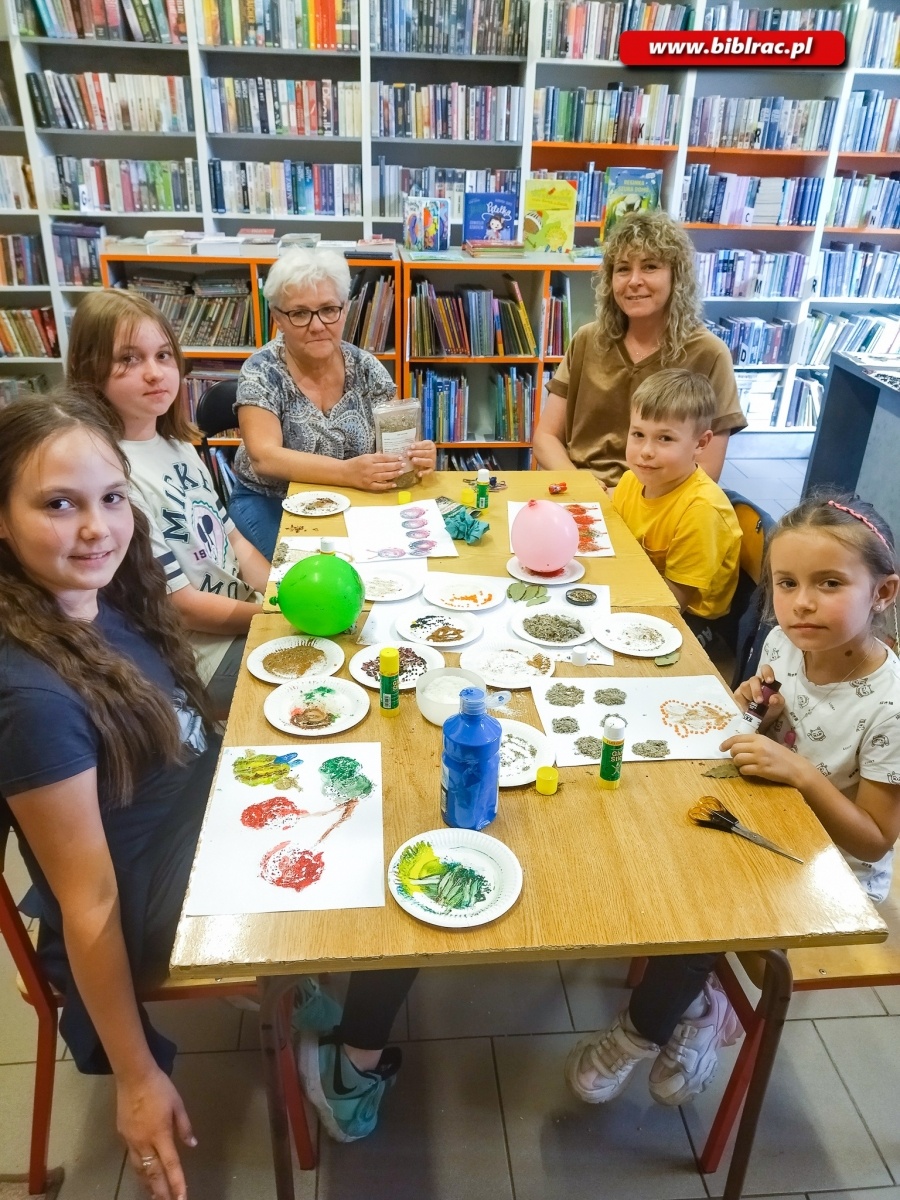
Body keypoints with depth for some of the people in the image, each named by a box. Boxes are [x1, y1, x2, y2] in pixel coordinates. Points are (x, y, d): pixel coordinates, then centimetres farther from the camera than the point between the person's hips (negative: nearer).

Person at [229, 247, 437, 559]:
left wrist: (415, 453, -27)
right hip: (270, 503, -3)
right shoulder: (261, 371, -12)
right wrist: (347, 472, -37)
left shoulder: (365, 368, -2)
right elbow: (264, 457, -23)